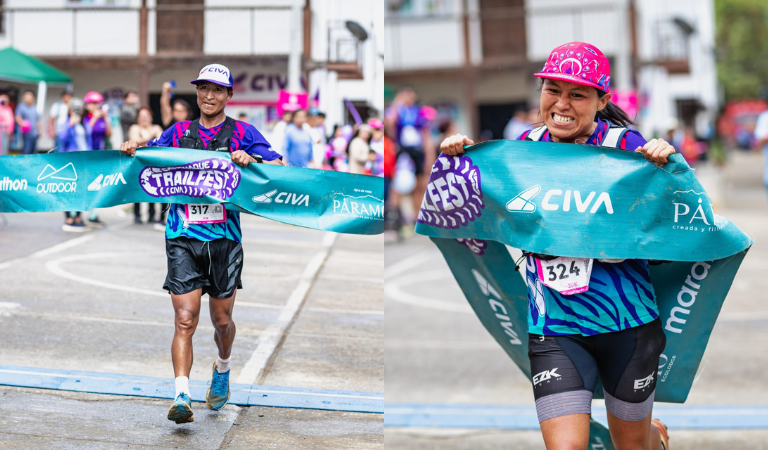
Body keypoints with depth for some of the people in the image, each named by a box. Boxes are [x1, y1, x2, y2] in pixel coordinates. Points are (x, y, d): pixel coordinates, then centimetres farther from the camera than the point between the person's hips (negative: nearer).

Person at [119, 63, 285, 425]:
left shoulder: (243, 133, 5)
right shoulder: (178, 132, 13)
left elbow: (280, 172, -2)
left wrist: (250, 160, -21)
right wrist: (132, 150, -6)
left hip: (224, 238, 0)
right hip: (183, 238, 1)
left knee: (221, 320, 11)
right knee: (185, 320, -11)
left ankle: (222, 369, 40)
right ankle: (182, 397, -14)